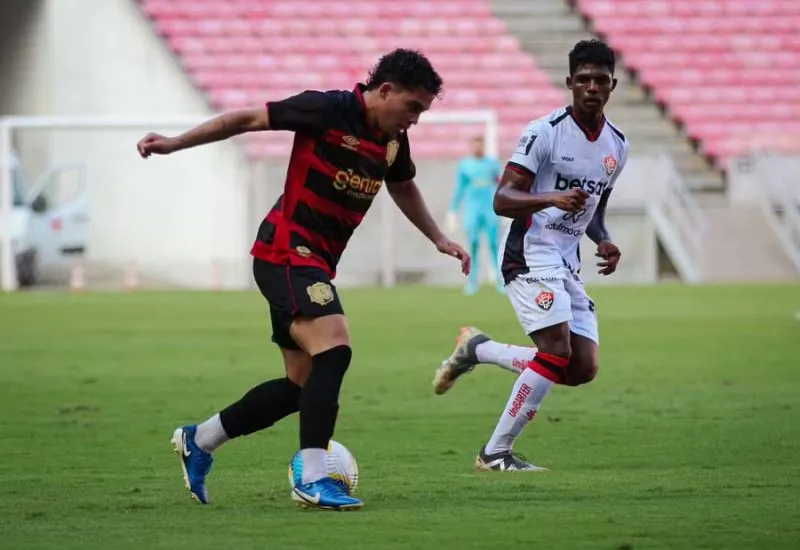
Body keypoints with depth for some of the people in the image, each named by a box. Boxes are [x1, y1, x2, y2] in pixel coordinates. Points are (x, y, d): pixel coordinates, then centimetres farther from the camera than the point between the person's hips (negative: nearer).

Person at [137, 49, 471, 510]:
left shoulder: (394, 141, 7)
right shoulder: (328, 110, -16)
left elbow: (403, 187, 29)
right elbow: (248, 119, -9)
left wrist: (440, 239, 25)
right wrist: (175, 144, -10)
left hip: (316, 264, 9)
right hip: (287, 252, -9)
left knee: (303, 385, 10)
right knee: (334, 348, -25)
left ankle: (199, 440, 27)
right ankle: (312, 479, -24)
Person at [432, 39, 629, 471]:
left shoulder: (617, 145, 11)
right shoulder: (545, 132, -10)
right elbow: (502, 200, -14)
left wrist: (603, 241, 5)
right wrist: (553, 199, -31)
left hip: (568, 267, 7)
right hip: (532, 257, -7)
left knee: (583, 369, -2)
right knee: (557, 351, -21)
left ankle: (477, 349, 17)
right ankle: (495, 453, -10)